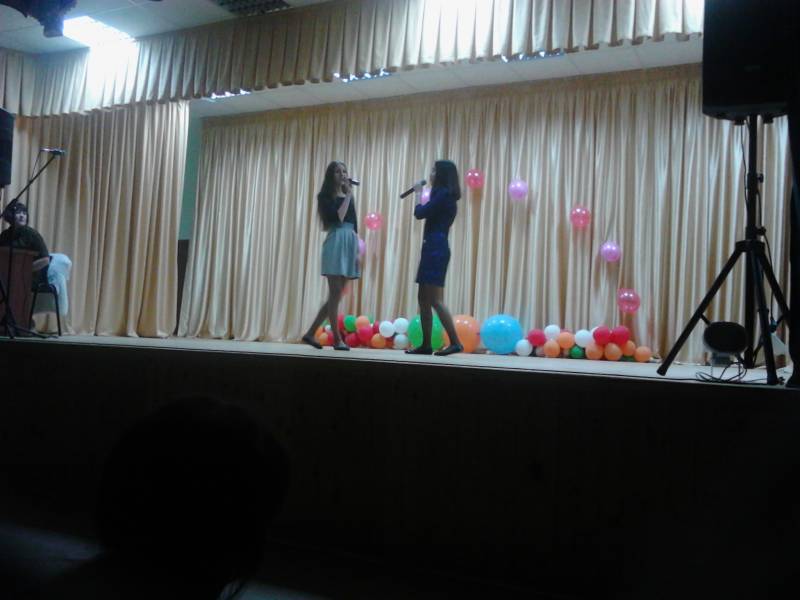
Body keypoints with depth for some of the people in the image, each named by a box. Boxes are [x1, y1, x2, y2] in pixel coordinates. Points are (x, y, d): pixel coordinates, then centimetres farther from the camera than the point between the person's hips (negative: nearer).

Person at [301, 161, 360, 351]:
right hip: (336, 243, -7)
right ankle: (337, 339, -2)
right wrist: (348, 195, -9)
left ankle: (310, 333, 12)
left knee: (336, 294, 5)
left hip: (350, 244, 7)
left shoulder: (349, 197, 19)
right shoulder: (326, 196, -1)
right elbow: (338, 218, -16)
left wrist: (357, 250, 14)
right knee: (335, 294, -6)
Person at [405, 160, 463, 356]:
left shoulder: (443, 194, -10)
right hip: (433, 248, 11)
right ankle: (426, 345, 11)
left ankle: (455, 342, -13)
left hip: (436, 249, -11)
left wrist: (418, 193, 2)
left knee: (434, 299, -12)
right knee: (424, 298, 9)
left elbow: (420, 213, -11)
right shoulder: (444, 195, 21)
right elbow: (427, 214, 26)